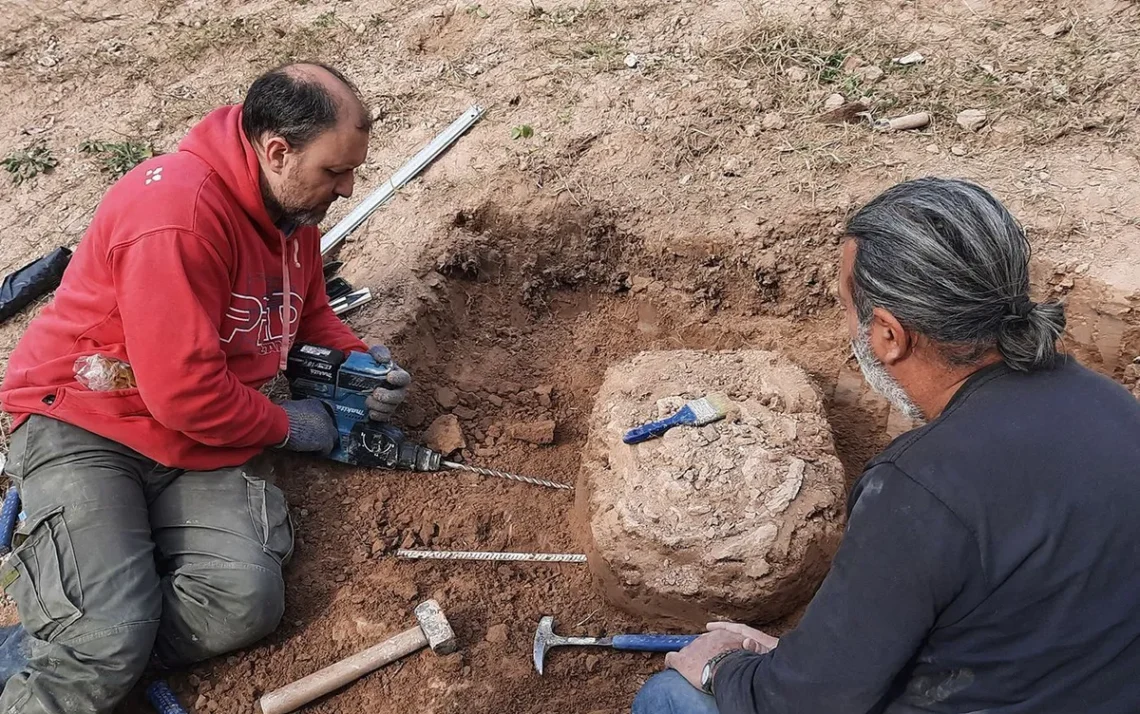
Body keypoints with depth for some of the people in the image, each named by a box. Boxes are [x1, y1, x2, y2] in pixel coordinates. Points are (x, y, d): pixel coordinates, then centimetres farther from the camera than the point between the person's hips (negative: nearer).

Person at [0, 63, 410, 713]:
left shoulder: (293, 208, 3)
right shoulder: (179, 212, -24)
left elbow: (309, 314, 20)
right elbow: (183, 393, -24)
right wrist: (288, 426, -9)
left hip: (203, 439, 7)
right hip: (85, 423, -7)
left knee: (248, 603, -17)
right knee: (110, 636, -26)